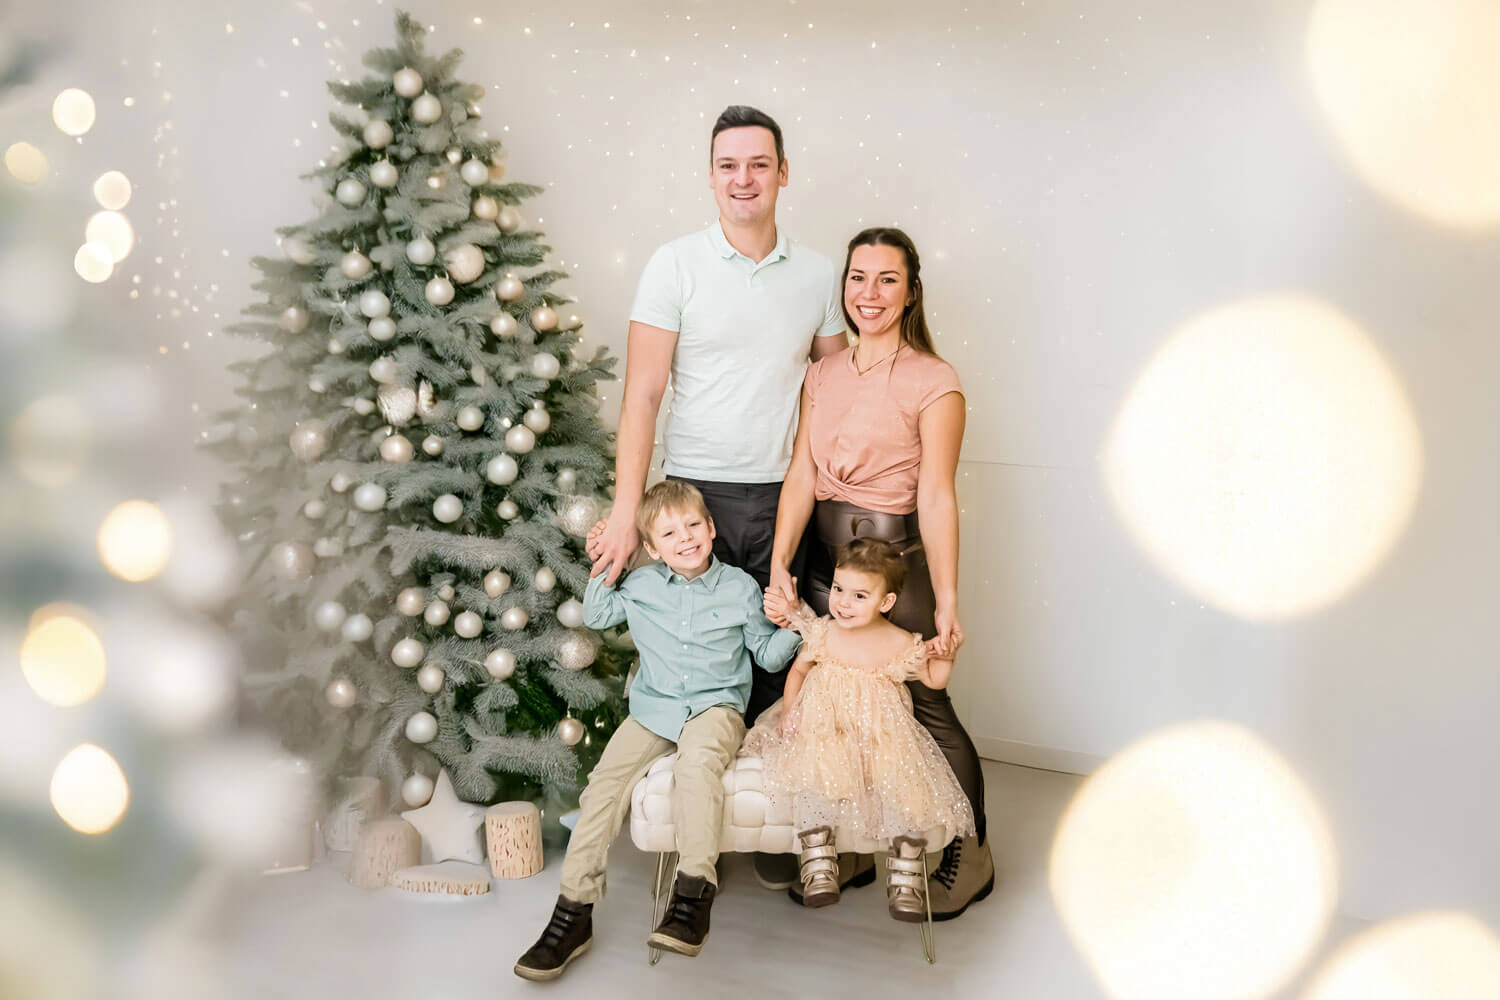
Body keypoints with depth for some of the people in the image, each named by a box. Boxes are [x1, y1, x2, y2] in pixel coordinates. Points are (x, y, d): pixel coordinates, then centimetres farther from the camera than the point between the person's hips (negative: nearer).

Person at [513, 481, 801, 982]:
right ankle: (573, 913, -10)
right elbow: (595, 616, 19)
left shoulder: (740, 587, 1)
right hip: (653, 707, 3)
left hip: (716, 704, -3)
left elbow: (769, 655, 9)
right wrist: (603, 568, 6)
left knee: (698, 758, -37)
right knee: (605, 781, -16)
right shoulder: (641, 586, 6)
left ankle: (692, 896, -37)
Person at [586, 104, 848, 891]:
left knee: (777, 659, 4)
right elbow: (642, 393, -6)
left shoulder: (817, 274, 7)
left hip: (784, 499, 2)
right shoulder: (676, 265, -2)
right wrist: (626, 510, -13)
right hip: (695, 493, -2)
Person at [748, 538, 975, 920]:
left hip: (884, 738, 0)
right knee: (811, 782, -27)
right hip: (823, 731, 1)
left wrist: (946, 654, -11)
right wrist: (789, 712, -1)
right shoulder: (823, 634, -4)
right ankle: (818, 863, -14)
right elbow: (798, 670, 12)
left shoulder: (901, 645, -7)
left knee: (908, 791, -21)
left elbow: (932, 679, 9)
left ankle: (905, 873, -4)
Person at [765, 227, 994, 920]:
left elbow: (936, 498, -14)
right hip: (823, 552, 6)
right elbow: (801, 474, 3)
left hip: (894, 554, -5)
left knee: (924, 708, 0)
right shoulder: (823, 375, 10)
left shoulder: (932, 382, -7)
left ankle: (969, 857, 19)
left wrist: (946, 602, -19)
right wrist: (779, 562, -9)